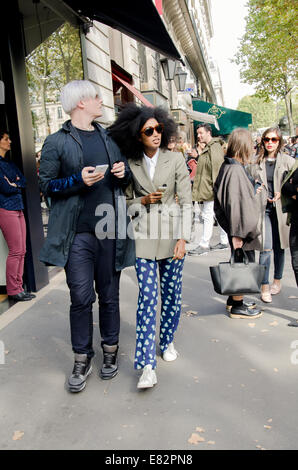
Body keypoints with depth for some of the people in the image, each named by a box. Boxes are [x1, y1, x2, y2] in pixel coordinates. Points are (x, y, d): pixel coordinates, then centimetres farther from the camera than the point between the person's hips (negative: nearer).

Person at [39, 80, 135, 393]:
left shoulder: (109, 138, 16)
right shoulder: (56, 142, 1)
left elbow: (126, 177, 23)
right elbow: (46, 184, -1)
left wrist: (123, 174, -1)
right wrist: (79, 180, -17)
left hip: (110, 231, 4)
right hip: (78, 234, -4)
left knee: (109, 295, 11)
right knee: (81, 298, -1)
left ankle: (110, 352, 28)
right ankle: (82, 359, 17)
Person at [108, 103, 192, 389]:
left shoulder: (175, 159, 0)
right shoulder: (131, 164, 5)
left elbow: (186, 202, -3)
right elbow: (127, 202, 13)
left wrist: (182, 238, -9)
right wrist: (144, 201, -8)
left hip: (171, 234, 0)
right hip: (143, 237, 0)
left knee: (171, 292, 8)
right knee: (147, 296, -6)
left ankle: (167, 342, 32)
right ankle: (147, 365, -3)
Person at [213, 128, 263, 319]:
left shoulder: (229, 166, 8)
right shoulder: (235, 170, -22)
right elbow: (235, 204, -25)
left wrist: (253, 192, 31)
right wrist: (237, 233, -25)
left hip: (242, 227, 10)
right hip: (241, 227, -10)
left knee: (239, 264, 19)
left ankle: (234, 299, 34)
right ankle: (237, 306, 16)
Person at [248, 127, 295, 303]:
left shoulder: (289, 161, 3)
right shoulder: (256, 162, 7)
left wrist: (282, 193, -11)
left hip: (281, 208, 0)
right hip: (263, 208, 0)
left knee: (279, 247, 11)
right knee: (266, 248, -9)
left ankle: (277, 280, 30)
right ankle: (265, 287, 1)